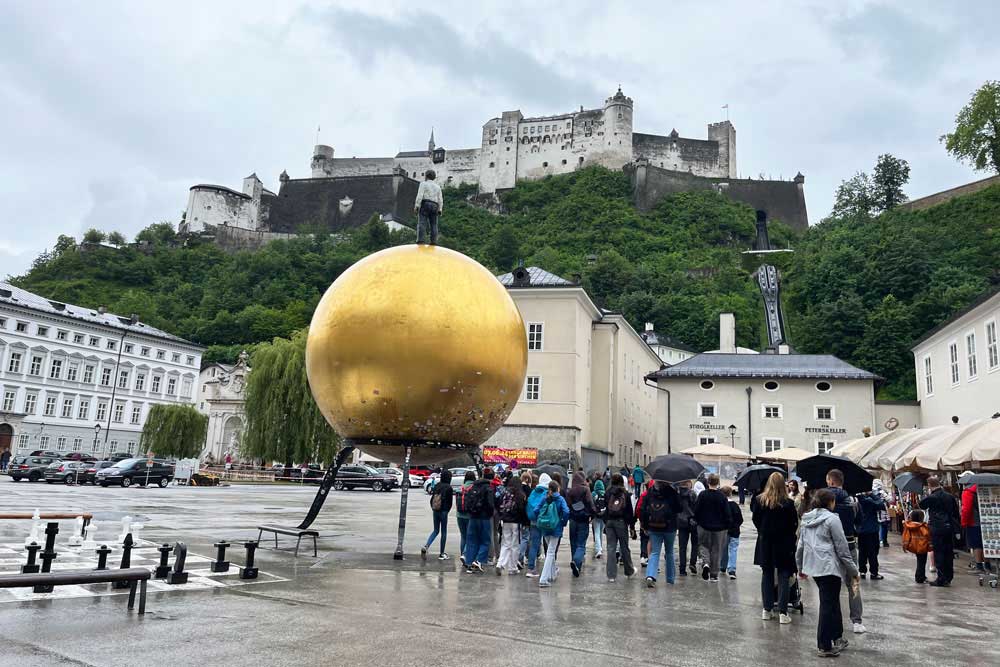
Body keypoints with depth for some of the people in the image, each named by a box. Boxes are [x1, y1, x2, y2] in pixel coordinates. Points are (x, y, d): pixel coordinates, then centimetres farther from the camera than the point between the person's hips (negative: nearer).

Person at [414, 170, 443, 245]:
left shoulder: (423, 184, 3)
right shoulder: (437, 187, 19)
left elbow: (420, 196, -9)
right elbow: (440, 200, 13)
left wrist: (416, 207, -12)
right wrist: (439, 210, 12)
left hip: (424, 205, -5)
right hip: (434, 207, 5)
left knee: (422, 223, -13)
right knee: (433, 224, 0)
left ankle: (421, 240, -26)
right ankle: (433, 241, -11)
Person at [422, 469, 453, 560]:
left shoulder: (437, 486, 4)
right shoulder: (449, 488, -12)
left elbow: (432, 498, 6)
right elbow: (450, 501, -7)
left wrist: (433, 508, 15)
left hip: (435, 511, 5)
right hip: (444, 511, -5)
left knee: (436, 531, 17)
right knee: (444, 532, 7)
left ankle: (426, 546, -5)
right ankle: (441, 554, 13)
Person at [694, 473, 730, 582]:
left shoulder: (702, 495, -8)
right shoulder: (722, 496, -8)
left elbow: (696, 511, -4)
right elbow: (727, 514, -4)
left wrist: (698, 522, 11)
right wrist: (727, 527, 7)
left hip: (704, 527, 0)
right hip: (719, 528, 1)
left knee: (703, 545, 15)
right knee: (716, 550, 10)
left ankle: (705, 563, -13)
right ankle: (714, 574, 13)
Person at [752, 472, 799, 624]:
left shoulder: (759, 500, -8)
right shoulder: (788, 503, -14)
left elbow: (755, 519, 0)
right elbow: (794, 524, -6)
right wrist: (788, 535, 12)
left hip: (765, 542, 2)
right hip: (783, 543, -2)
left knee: (767, 574, 12)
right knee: (783, 576, 4)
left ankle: (767, 610, 15)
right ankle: (782, 612, 1)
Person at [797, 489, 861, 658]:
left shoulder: (807, 519, 11)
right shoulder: (832, 518, -10)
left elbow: (800, 545, 15)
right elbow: (842, 547, -10)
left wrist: (801, 567, 25)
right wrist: (854, 571, -2)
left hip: (812, 566, 7)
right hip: (829, 567, -7)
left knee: (832, 601, 21)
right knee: (828, 605, 1)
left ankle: (837, 638, 29)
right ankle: (825, 647, 6)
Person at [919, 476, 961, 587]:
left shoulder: (932, 497, -12)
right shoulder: (950, 496, 8)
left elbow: (921, 505, 3)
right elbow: (957, 513, 11)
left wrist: (928, 494, 7)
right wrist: (958, 525, 18)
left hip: (937, 529, -6)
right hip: (950, 527, 6)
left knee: (938, 553, -2)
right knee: (949, 553, 12)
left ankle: (941, 579, -2)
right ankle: (948, 578, 19)